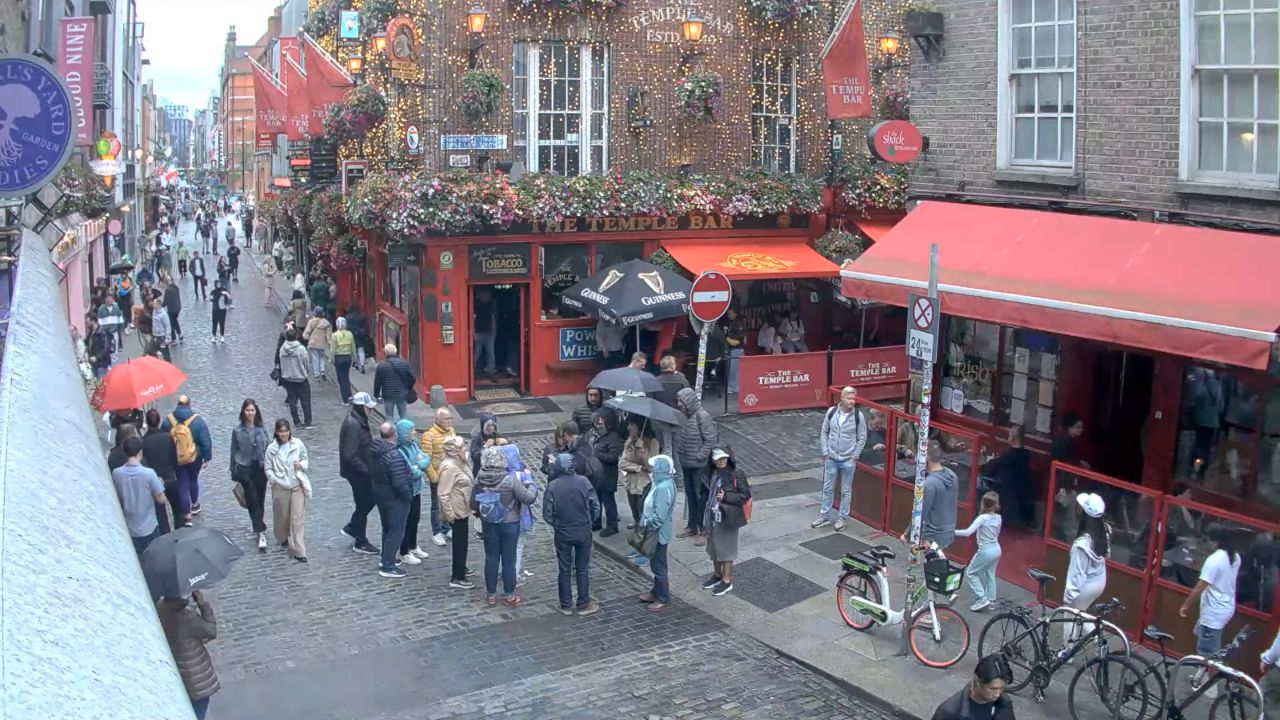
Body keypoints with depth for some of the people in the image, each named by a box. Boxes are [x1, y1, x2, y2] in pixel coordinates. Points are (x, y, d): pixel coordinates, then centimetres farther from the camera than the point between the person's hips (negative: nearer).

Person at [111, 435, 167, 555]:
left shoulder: (116, 473, -11)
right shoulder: (149, 473, -22)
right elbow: (161, 499, -12)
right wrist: (159, 483, 4)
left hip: (128, 529, 3)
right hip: (149, 528, -3)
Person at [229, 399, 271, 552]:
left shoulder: (262, 429, 0)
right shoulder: (237, 431, -4)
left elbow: (268, 449, 4)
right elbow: (233, 452, 2)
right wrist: (234, 474, 3)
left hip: (261, 468, 2)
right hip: (245, 470, -2)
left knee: (260, 500, 11)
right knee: (253, 500, -5)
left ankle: (258, 526, 31)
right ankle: (261, 533, -4)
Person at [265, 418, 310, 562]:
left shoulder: (298, 444, -5)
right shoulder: (272, 449, -7)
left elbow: (306, 459, 8)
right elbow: (268, 469, -2)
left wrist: (301, 465, -13)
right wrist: (276, 480, -15)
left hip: (297, 485, 0)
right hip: (280, 487, 0)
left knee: (298, 517, -5)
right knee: (282, 516, 15)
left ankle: (298, 550, -2)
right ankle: (283, 539, 45)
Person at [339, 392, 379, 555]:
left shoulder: (358, 421, 5)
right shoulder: (353, 425, -25)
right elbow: (350, 455, -28)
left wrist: (370, 468, 11)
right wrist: (366, 470, -22)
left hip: (362, 471, 9)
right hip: (357, 472, -9)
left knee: (370, 499, 19)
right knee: (363, 504, 4)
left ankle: (351, 528, 32)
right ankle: (360, 542, 19)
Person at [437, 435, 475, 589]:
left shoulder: (458, 463, 5)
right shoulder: (449, 467, -26)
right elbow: (443, 494, -27)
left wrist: (471, 506, 22)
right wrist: (449, 514, -25)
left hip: (462, 510, 10)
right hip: (456, 512, -10)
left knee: (461, 541, 23)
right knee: (460, 543, -2)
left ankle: (458, 568, 40)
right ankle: (457, 578, 6)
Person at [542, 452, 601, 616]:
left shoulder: (552, 486, -13)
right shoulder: (584, 481, -11)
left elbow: (547, 514, -10)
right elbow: (595, 506, -7)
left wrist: (557, 525, 10)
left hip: (562, 533, 0)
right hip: (583, 532, 0)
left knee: (564, 569, 12)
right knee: (582, 568, 12)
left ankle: (566, 605, 19)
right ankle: (583, 604, 17)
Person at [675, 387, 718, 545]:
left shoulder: (702, 416, -19)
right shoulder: (683, 416, 3)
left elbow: (711, 440, -19)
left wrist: (700, 456, -17)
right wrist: (680, 452, 8)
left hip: (700, 465, -8)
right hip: (686, 464, 8)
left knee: (701, 497, 2)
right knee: (690, 496, 18)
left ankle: (704, 530, 12)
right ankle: (692, 526, 32)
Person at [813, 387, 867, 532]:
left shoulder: (858, 416, -9)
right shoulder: (831, 412, -4)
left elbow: (862, 438, -2)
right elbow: (824, 432, 4)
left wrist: (855, 456, -6)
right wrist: (825, 452, -1)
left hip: (848, 460, -2)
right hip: (831, 458, 2)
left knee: (846, 491, 8)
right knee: (827, 488, 11)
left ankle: (842, 518, 20)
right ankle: (824, 516, 23)